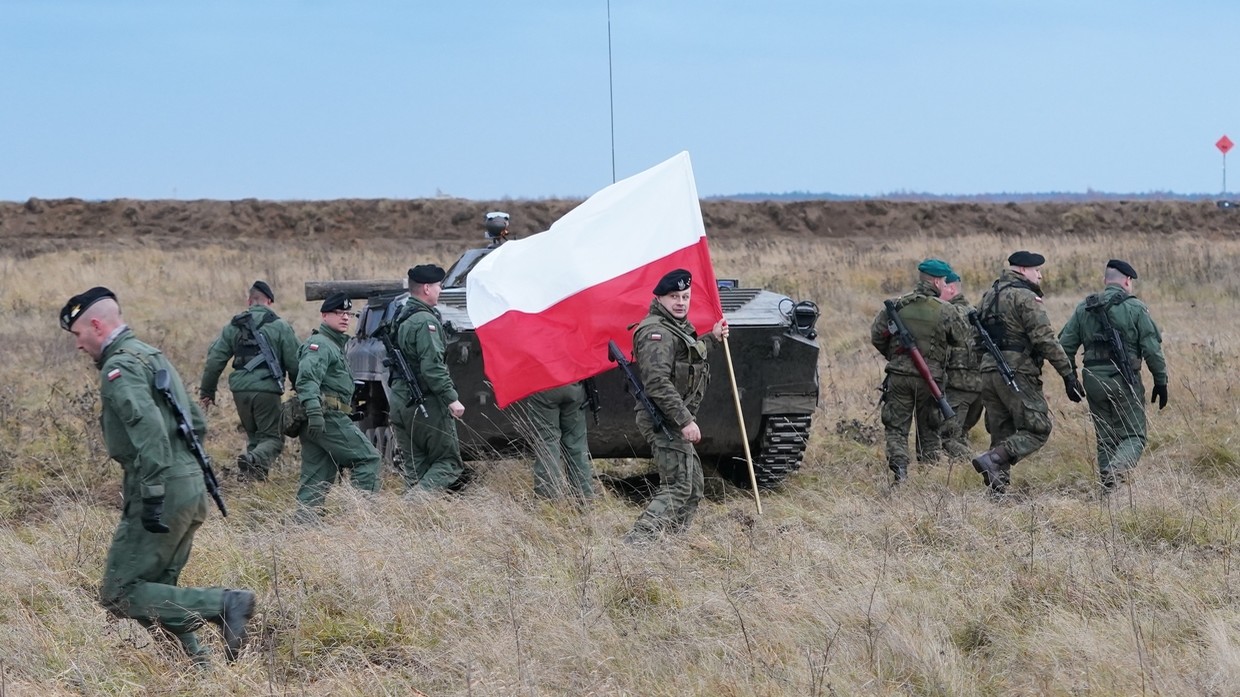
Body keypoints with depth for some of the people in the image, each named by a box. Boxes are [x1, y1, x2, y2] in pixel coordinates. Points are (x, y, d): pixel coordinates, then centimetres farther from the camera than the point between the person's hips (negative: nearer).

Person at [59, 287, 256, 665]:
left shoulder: (119, 367, -11)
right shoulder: (154, 356, 21)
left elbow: (149, 428, -26)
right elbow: (198, 424, 26)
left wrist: (152, 495, -28)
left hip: (163, 493, -10)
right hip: (192, 489, 10)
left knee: (120, 595, -7)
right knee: (158, 592, 16)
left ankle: (225, 604, -17)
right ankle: (196, 663, 7)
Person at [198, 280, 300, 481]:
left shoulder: (233, 326, 11)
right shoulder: (280, 327, 0)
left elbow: (214, 359, 9)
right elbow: (294, 363, -1)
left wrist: (207, 391, 17)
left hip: (240, 389, 4)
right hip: (267, 389, -4)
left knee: (254, 435, 21)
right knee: (273, 437, 0)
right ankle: (254, 460, -29)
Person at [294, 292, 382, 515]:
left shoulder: (335, 345, 26)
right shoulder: (320, 344, -8)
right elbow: (307, 378, -22)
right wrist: (314, 411, -33)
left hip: (315, 421, 10)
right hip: (328, 417, -10)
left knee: (316, 478, 7)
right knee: (368, 458, -8)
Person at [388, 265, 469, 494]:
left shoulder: (401, 319, 16)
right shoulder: (425, 321, -15)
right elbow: (432, 366, -23)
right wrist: (451, 398, -22)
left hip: (400, 402, 9)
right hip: (427, 405, -9)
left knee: (414, 465, 10)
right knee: (449, 462, -3)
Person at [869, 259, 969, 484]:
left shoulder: (896, 305, -2)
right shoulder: (946, 311, -7)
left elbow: (876, 335, 0)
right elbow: (961, 341, 3)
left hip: (899, 374, 1)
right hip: (930, 377, -1)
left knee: (896, 427, 5)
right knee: (929, 430, 13)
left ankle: (899, 470, -13)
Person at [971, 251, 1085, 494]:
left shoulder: (989, 296, 18)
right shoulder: (1025, 297, -9)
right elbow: (1045, 339, -14)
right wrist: (1068, 373, -13)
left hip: (988, 372, 8)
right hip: (1017, 373, -8)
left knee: (1002, 435, 11)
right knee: (1037, 430, -4)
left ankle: (997, 489, 4)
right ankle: (992, 460, -20)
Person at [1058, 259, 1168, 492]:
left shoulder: (1084, 309, 8)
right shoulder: (1135, 308, -5)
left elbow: (1065, 345, 8)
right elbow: (1152, 349, -7)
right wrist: (1160, 382, 0)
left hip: (1093, 380, 4)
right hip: (1124, 381, -4)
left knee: (1105, 438, 14)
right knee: (1134, 437, 1)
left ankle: (1107, 488, 10)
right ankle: (1115, 471, -26)